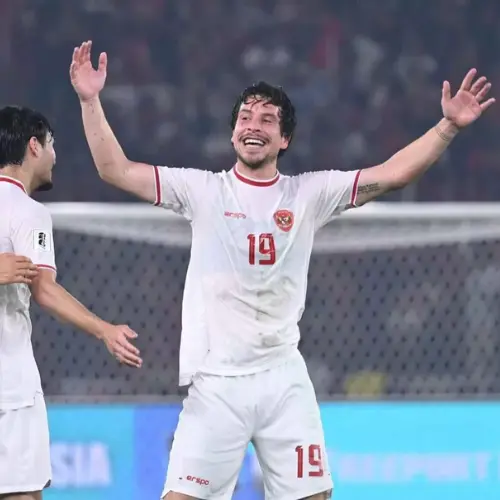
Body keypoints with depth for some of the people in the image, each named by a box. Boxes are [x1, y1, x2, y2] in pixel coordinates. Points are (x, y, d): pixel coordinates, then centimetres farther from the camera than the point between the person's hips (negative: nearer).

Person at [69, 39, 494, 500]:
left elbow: (392, 174, -1)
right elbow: (116, 170, -2)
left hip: (284, 380, 2)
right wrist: (91, 101, -10)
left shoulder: (309, 194, 5)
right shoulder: (203, 191, 2)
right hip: (216, 382, -2)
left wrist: (449, 126, -11)